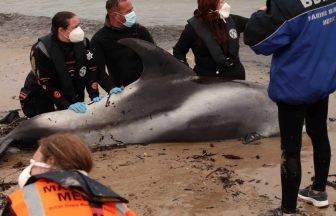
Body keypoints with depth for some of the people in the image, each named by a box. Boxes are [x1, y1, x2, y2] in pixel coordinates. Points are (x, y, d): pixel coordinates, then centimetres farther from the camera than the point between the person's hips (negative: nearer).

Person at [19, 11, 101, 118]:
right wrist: (68, 105, -31)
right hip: (42, 95, -4)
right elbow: (46, 85, -25)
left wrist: (94, 96, -18)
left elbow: (91, 70, -6)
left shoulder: (82, 42, -13)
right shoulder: (42, 50, -26)